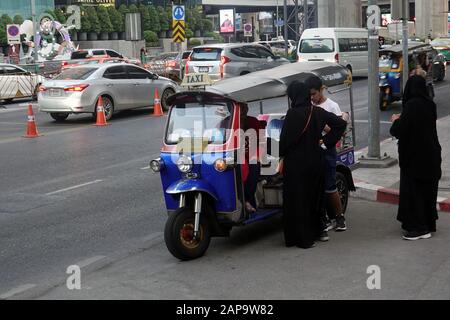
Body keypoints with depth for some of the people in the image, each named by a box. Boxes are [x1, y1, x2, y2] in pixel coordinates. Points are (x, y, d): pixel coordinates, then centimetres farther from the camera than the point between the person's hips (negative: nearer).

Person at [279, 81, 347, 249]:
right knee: (314, 197, 19)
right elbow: (341, 123, 5)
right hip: (315, 163, 7)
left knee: (296, 200, 3)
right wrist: (326, 141, 4)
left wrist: (280, 153, 0)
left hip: (296, 164, -7)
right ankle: (315, 231, 30)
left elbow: (285, 139, -17)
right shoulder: (317, 112, 1)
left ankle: (302, 238, 6)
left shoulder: (293, 114, -18)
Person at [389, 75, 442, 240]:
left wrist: (396, 120, 1)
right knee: (428, 189, 15)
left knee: (412, 189, 0)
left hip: (414, 154, -8)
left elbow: (399, 131, -19)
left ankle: (418, 228, 1)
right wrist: (402, 119, 16)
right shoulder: (430, 104, 4)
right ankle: (429, 224, 24)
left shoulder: (411, 105, -20)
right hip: (430, 154, 8)